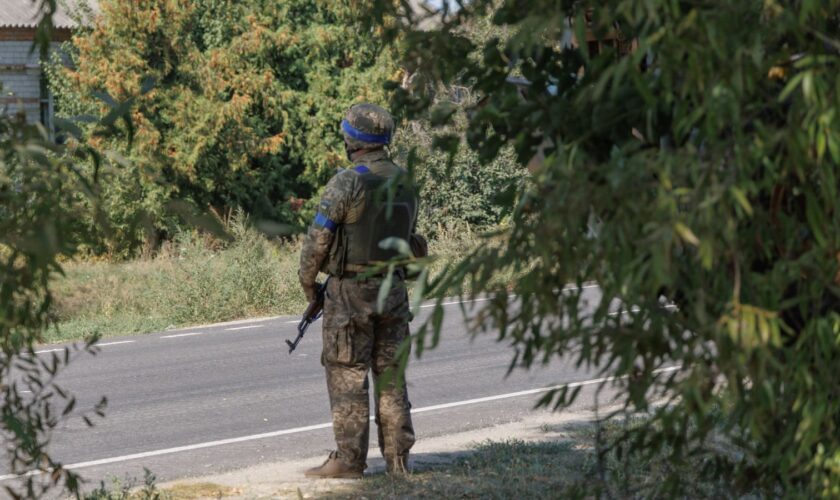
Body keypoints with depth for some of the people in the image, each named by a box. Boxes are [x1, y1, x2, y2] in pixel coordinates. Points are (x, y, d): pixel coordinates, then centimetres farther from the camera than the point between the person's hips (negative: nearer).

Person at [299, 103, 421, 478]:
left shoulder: (347, 183, -15)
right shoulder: (404, 183, 7)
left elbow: (319, 237, -11)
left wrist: (307, 279, 4)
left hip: (350, 291, -6)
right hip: (393, 289, 6)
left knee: (347, 375, -1)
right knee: (390, 371, 11)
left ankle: (349, 459, -1)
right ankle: (398, 457, 11)